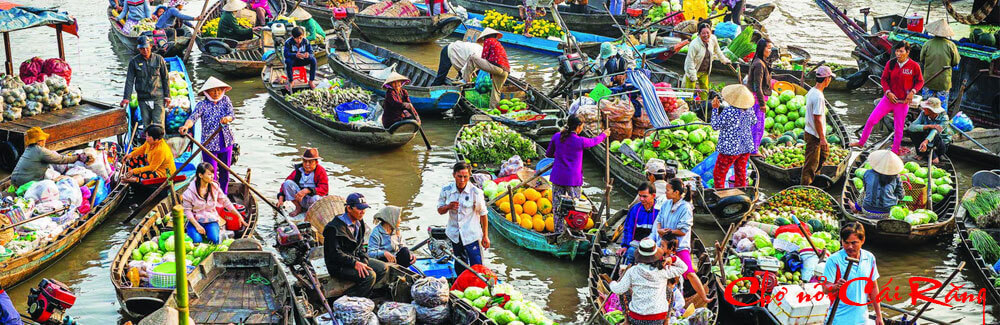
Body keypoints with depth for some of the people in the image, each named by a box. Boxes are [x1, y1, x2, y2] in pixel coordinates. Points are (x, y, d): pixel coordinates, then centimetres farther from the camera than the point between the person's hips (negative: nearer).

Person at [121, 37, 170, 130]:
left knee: (158, 125, -6)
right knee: (146, 125, 5)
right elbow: (129, 80, 2)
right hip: (143, 99, 1)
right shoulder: (134, 61, 1)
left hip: (158, 98, -1)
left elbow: (165, 79, 7)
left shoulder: (159, 59, 2)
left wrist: (167, 95, 4)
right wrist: (126, 97, -4)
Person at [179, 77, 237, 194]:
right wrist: (186, 126, -48)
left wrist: (227, 118, -35)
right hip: (209, 145, -4)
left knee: (225, 172, 16)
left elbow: (232, 115, -10)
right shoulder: (202, 105, -9)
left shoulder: (225, 100, 2)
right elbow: (193, 117, -25)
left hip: (226, 143, 4)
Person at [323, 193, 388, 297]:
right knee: (369, 275, -26)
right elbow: (335, 253, -23)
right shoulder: (335, 228, -20)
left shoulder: (359, 224, 10)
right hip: (338, 266, -10)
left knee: (382, 268, 3)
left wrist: (364, 261, -3)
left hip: (355, 259, 10)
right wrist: (355, 263, -28)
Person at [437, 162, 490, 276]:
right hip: (455, 235, 4)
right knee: (460, 266, 19)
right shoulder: (446, 190, -4)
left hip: (472, 235, -4)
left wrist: (485, 236, -3)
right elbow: (440, 210, 6)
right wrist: (448, 207, -18)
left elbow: (483, 214, -5)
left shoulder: (475, 192, -13)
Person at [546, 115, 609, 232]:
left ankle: (558, 232, 13)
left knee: (558, 206, 9)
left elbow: (548, 154, 8)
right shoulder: (580, 141, -13)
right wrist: (603, 134, 29)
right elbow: (594, 141, 9)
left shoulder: (556, 137, -3)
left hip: (557, 177, 3)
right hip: (573, 178, -3)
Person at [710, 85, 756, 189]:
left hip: (730, 149, -7)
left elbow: (715, 126, -13)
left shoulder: (728, 112, -23)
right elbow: (754, 122, 17)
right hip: (746, 147, 7)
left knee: (718, 175, 6)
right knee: (740, 173, 18)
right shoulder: (748, 110, -3)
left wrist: (715, 108, -10)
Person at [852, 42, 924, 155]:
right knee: (871, 120, -1)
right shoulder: (890, 64, -3)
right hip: (889, 99, 2)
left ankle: (895, 150, 23)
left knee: (898, 128, 6)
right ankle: (861, 142, 16)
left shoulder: (914, 66, -9)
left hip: (903, 102, -2)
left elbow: (920, 82, 2)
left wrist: (912, 91, -15)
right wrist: (888, 92, -9)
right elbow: (884, 79, 6)